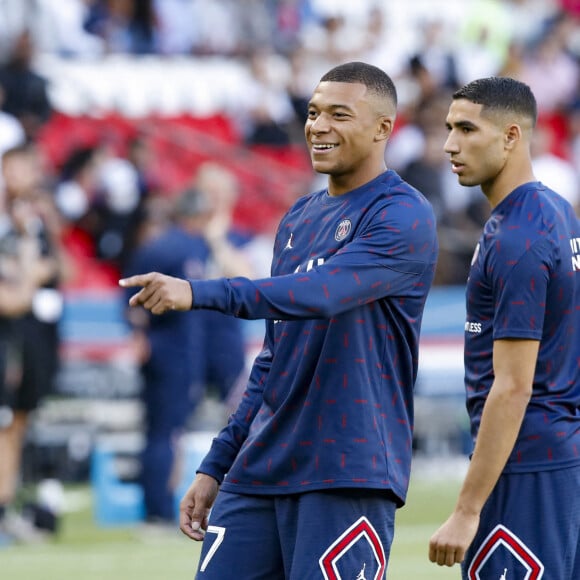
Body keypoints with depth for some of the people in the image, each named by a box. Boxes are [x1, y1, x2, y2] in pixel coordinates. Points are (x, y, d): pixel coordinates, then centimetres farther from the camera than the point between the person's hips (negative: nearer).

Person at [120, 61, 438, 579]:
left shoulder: (403, 216, -8)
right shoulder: (298, 219, 18)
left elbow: (321, 293, -26)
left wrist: (199, 293, -34)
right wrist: (216, 466, 19)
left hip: (347, 475, -7)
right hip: (257, 473, 7)